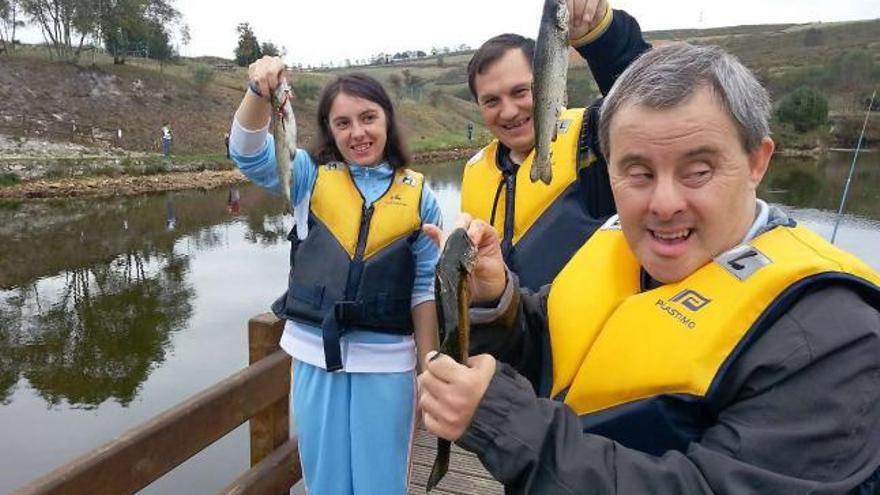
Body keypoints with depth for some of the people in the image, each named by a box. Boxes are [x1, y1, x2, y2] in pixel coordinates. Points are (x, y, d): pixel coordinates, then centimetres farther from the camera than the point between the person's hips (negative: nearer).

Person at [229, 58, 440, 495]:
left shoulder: (417, 195, -1)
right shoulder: (311, 177, 1)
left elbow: (426, 287, 1)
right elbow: (250, 153, -14)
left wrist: (428, 369, 2)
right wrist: (260, 92, -33)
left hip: (387, 361, -1)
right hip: (316, 356, 1)